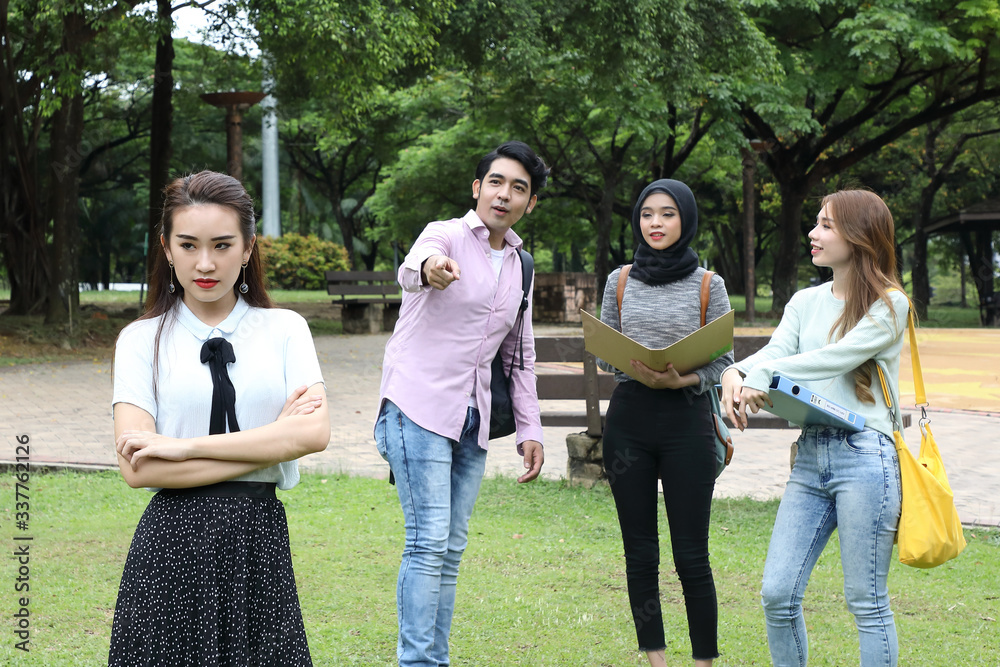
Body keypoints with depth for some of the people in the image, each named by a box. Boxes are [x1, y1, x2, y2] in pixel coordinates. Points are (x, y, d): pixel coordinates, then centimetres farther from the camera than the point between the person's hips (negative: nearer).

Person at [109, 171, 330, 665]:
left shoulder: (285, 329, 6)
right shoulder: (143, 340, 3)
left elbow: (314, 433, -9)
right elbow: (137, 467, -8)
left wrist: (184, 446, -12)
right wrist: (273, 440, -9)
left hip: (258, 538, 1)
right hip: (172, 544, -1)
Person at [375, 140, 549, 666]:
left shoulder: (519, 267, 15)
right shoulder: (446, 236, -5)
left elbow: (520, 355, 22)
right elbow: (411, 269, -30)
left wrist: (529, 429, 15)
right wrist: (428, 268, -55)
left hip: (473, 419, 7)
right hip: (420, 406, -7)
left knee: (451, 549, 7)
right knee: (429, 541, -14)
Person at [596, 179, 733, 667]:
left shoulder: (707, 285, 1)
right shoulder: (620, 282, 8)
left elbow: (724, 361, 1)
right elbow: (603, 353, 11)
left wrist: (681, 380, -17)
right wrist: (634, 370, -10)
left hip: (686, 419, -3)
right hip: (629, 419, 3)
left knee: (691, 555, -3)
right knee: (639, 553, 6)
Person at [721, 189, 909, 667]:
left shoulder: (889, 304, -1)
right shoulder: (806, 302, 17)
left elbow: (836, 358, -14)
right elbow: (775, 352, 2)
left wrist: (761, 375, -18)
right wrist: (736, 373, -20)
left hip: (863, 456, -6)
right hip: (809, 457, 6)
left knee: (867, 602, -1)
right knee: (777, 595, 1)